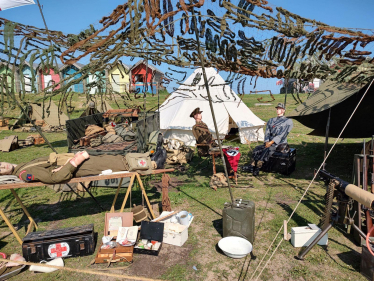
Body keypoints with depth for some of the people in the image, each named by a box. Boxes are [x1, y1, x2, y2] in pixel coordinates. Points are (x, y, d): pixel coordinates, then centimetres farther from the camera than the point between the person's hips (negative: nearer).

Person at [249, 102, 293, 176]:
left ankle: (257, 168, -36)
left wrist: (271, 142, -17)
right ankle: (252, 166, -26)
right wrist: (266, 141, -8)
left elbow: (282, 135, -7)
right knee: (257, 149, -23)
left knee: (267, 150, -34)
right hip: (270, 143, 5)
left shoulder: (288, 121, 6)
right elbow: (267, 132, 12)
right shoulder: (271, 120, 22)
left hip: (280, 144, -5)